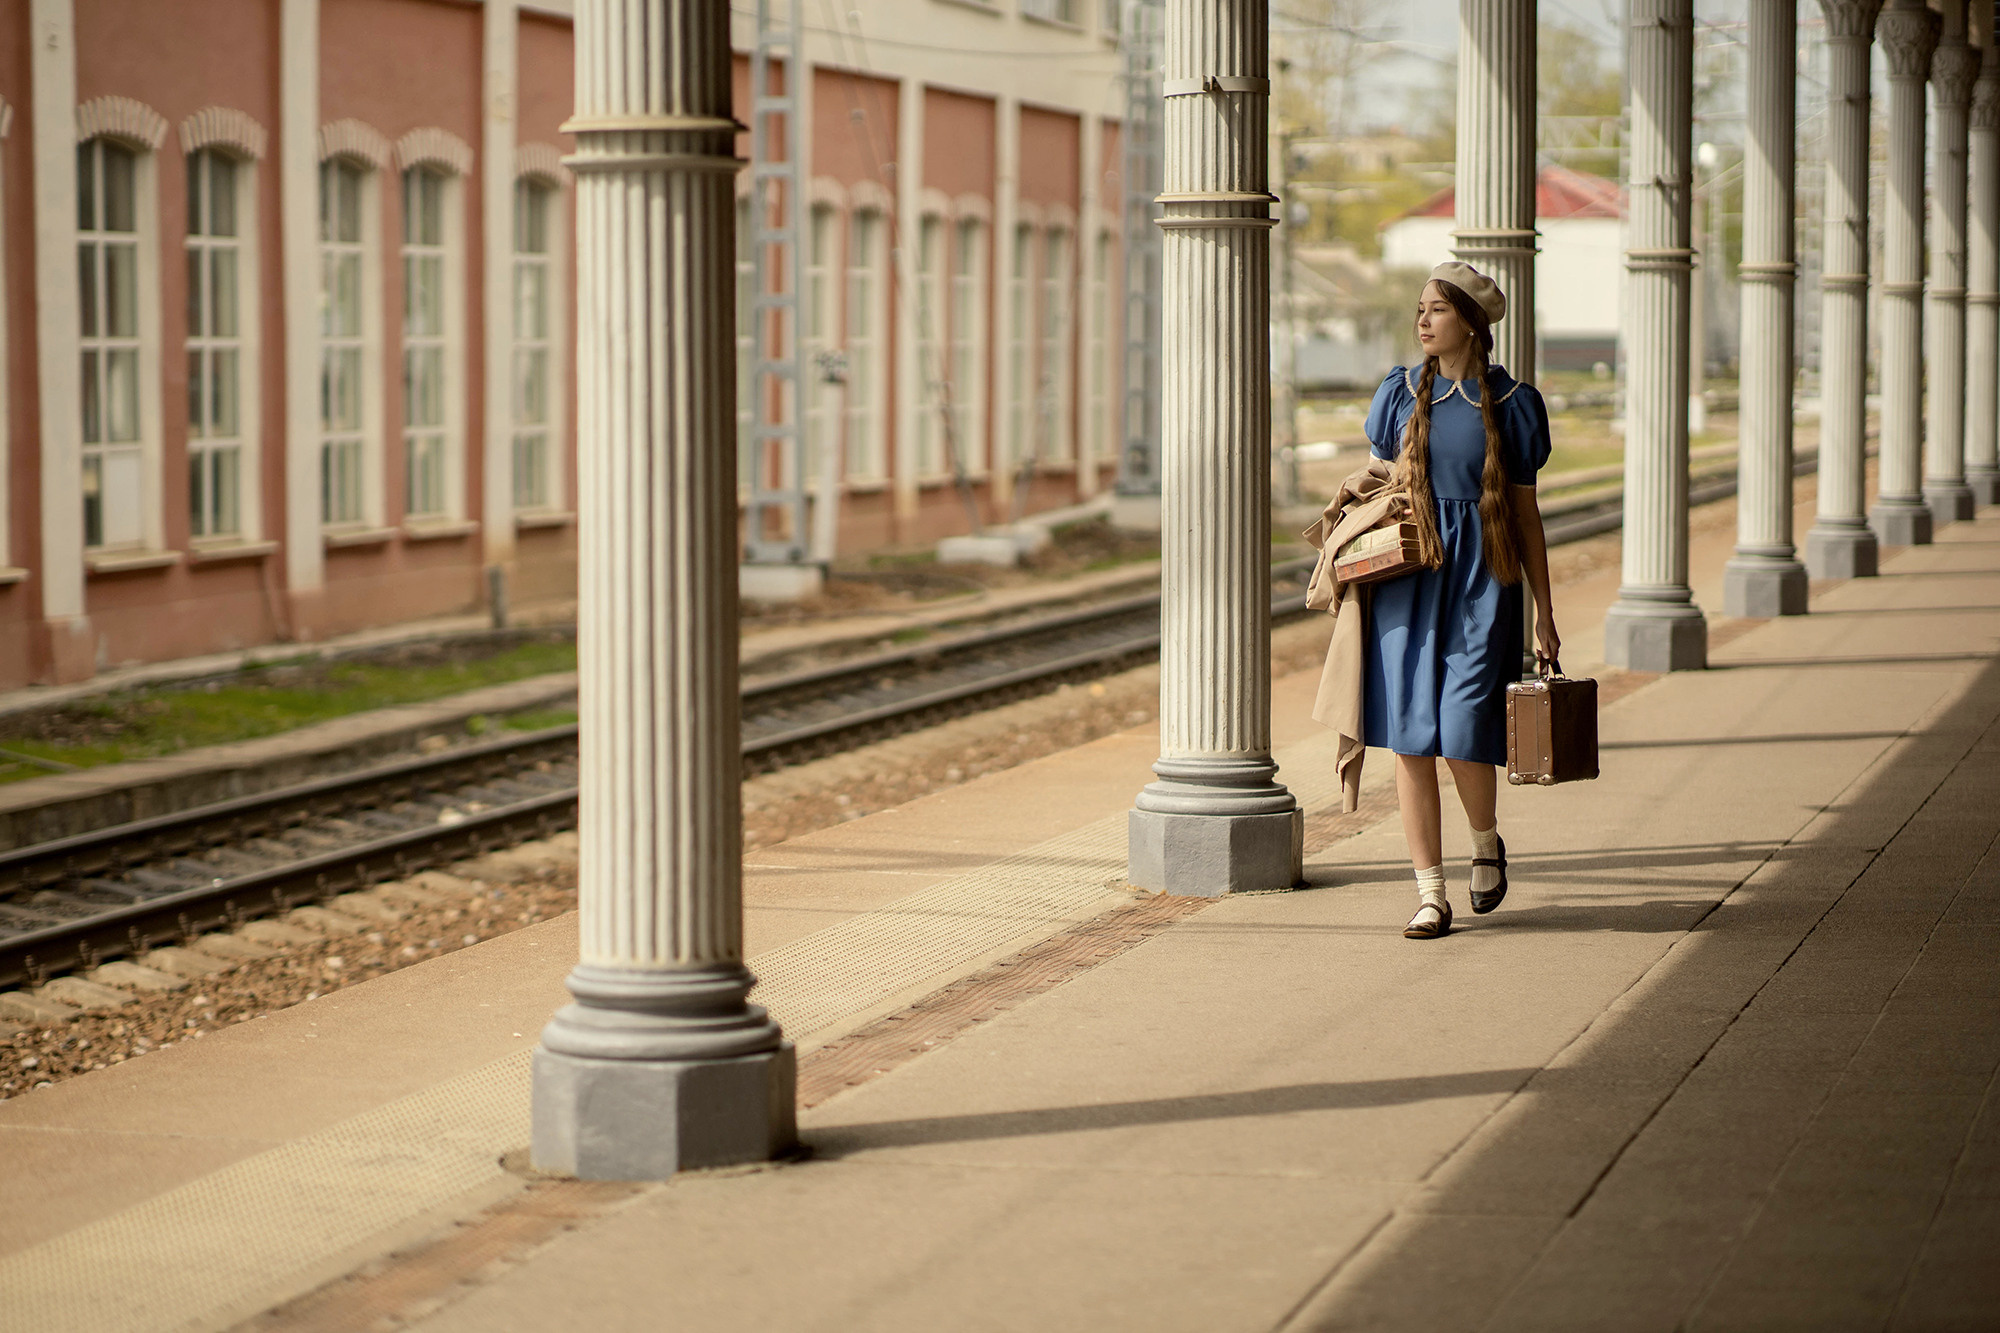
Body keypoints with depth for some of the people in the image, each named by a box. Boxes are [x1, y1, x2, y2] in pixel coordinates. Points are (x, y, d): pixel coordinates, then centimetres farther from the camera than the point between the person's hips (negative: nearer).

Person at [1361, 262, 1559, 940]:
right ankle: (1431, 893, 3)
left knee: (1463, 729, -12)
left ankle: (1487, 842, 19)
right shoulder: (1401, 394, 9)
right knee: (1411, 737, -3)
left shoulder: (1510, 402, 4)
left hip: (1481, 579, -2)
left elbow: (1525, 513, 8)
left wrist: (1545, 611, 7)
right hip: (1407, 578, 2)